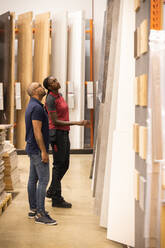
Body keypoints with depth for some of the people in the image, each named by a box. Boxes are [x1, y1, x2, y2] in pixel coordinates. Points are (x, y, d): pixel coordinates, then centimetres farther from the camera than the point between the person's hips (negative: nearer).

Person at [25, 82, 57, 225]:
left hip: (32, 148, 11)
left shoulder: (32, 106, 15)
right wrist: (44, 151, -21)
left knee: (33, 179, 13)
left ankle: (33, 209, 20)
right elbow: (37, 131, -22)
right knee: (43, 179, -9)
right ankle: (40, 214, -7)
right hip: (38, 149, -11)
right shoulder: (37, 107, -17)